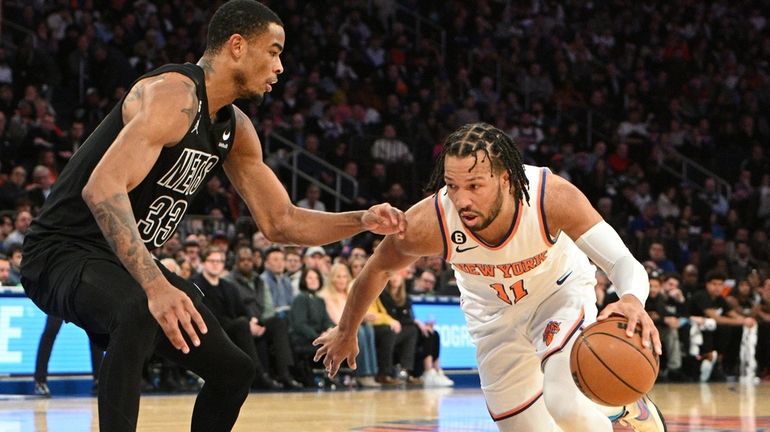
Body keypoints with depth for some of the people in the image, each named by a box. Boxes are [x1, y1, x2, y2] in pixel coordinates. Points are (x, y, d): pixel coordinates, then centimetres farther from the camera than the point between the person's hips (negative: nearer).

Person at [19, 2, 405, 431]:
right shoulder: (174, 93, -23)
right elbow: (102, 187, -36)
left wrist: (362, 221, -2)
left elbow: (280, 222, 14)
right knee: (140, 313, -41)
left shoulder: (236, 129, 7)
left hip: (129, 261, 10)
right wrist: (154, 285, -43)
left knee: (234, 370, 9)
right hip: (65, 252, -10)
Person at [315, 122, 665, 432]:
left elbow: (626, 264, -39)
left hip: (561, 291, -2)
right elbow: (377, 269, -11)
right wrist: (345, 333, 4)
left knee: (565, 404, -24)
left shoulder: (553, 197, -38)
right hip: (496, 313, 2)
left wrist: (632, 300, -63)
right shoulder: (427, 225, -33)